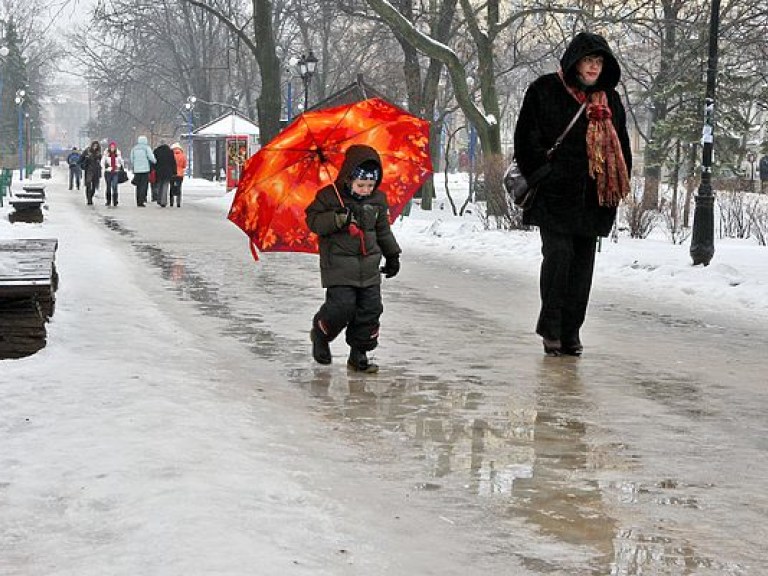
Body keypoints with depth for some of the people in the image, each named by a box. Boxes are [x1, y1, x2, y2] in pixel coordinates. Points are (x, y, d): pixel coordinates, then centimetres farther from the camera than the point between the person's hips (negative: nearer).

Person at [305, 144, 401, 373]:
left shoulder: (378, 200, 8)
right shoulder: (329, 196, -7)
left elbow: (383, 230, 20)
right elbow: (313, 221, -9)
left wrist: (392, 255, 21)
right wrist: (338, 218, -23)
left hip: (369, 266, 5)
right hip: (338, 265, -5)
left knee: (370, 309, 2)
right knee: (342, 306, -14)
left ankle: (359, 354, 14)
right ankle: (320, 334, 17)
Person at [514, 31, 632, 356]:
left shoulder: (610, 100, 14)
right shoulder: (544, 91, 0)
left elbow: (621, 146, 19)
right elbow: (527, 137, -2)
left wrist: (620, 183, 10)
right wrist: (539, 174, -9)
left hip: (593, 196, 4)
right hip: (554, 194, -4)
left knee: (583, 263, 5)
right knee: (558, 254, -12)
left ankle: (571, 331, 12)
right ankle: (551, 328, 0)